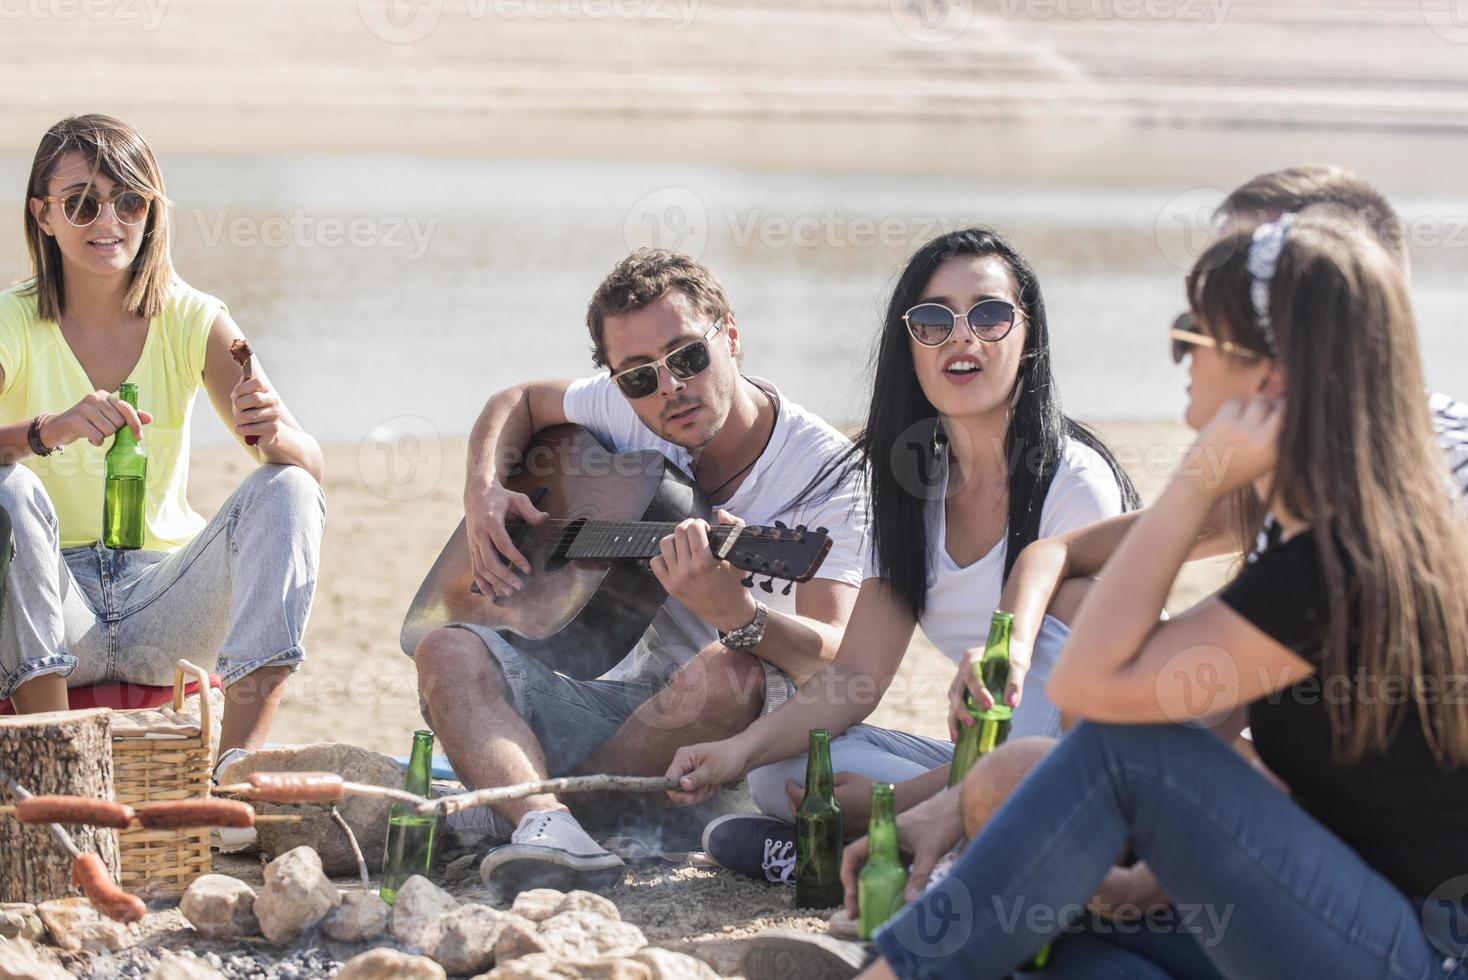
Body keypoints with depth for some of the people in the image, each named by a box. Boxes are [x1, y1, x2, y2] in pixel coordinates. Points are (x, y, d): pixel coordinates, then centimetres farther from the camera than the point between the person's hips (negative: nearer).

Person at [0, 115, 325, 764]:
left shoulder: (192, 321, 1)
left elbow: (310, 463, -9)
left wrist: (274, 435, -33)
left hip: (164, 600, 2)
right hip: (52, 611, -2)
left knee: (286, 491, -20)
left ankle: (238, 758, -32)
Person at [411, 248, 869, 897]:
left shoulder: (825, 471, -13)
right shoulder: (630, 410, 2)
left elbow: (839, 659, -25)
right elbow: (519, 402, 24)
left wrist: (738, 614, -46)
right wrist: (483, 490, 2)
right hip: (625, 707, 5)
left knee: (728, 675, -39)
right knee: (448, 652, -17)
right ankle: (548, 822, -46)